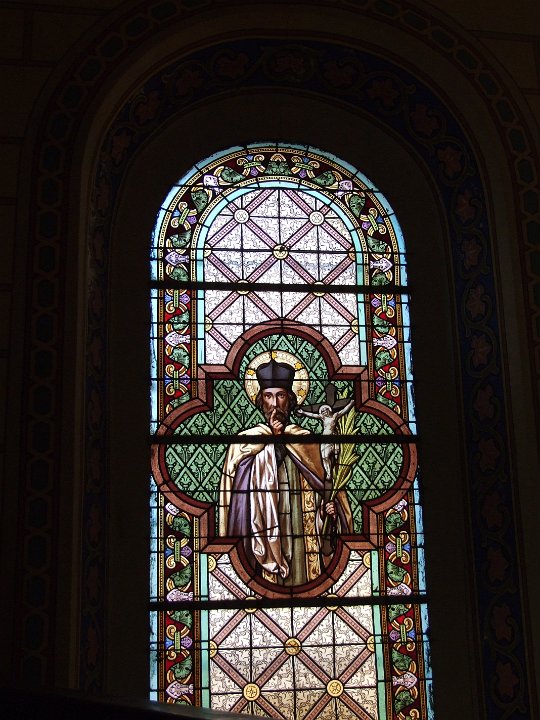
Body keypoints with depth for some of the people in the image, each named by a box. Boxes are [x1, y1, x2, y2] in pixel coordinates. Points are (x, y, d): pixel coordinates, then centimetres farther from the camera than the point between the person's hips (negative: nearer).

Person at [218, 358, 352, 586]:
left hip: (303, 536, 2)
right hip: (264, 535, -2)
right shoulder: (245, 441, 2)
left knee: (304, 574, 2)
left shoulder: (306, 441, 8)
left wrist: (329, 507, -10)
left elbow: (326, 484, 11)